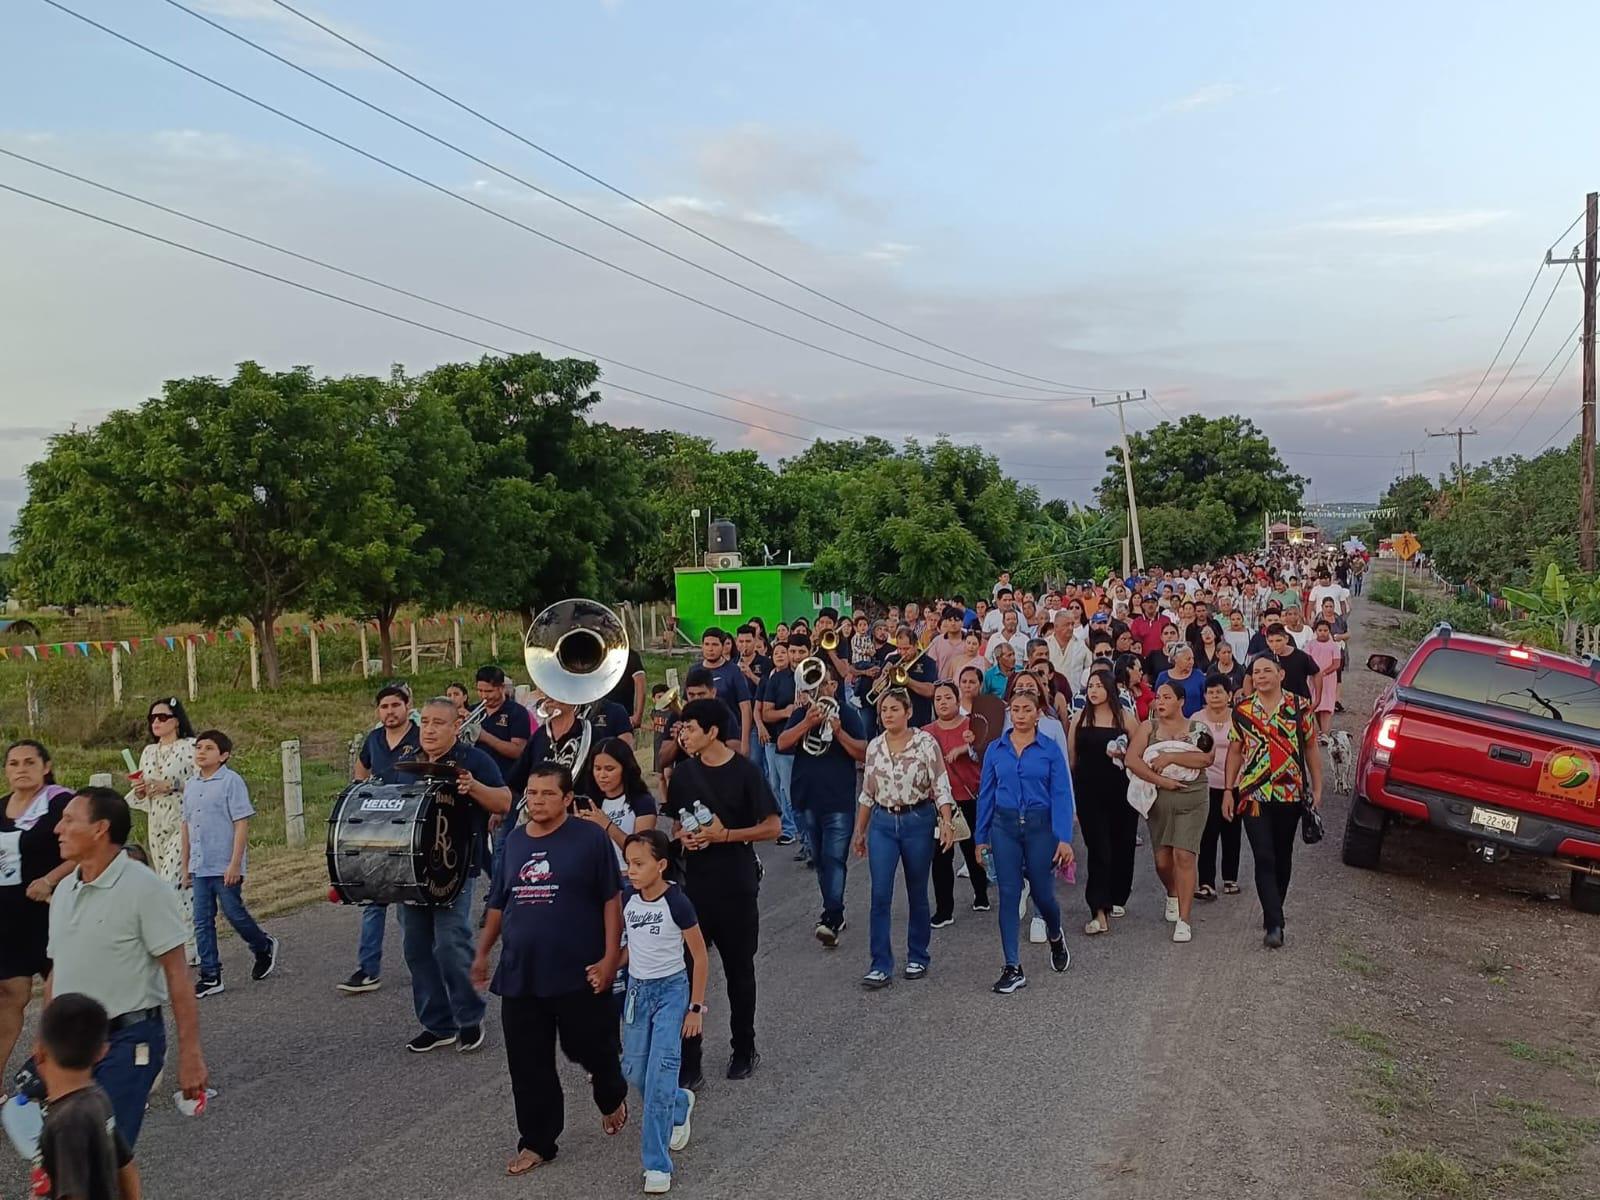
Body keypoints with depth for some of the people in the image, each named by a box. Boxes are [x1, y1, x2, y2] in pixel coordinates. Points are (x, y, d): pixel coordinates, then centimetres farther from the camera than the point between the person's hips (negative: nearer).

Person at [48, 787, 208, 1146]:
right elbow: (57, 972, 19)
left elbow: (177, 974, -14)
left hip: (126, 1041, -7)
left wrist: (189, 1054, -17)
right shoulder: (64, 891, 10)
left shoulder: (145, 888, -13)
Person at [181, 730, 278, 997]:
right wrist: (186, 866, 15)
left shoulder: (231, 781, -10)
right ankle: (210, 976, 12)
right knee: (202, 922, 6)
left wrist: (235, 864, -17)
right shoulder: (191, 786, 10)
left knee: (235, 914, 2)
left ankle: (265, 948, 28)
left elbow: (242, 824, -13)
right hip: (199, 867, 6)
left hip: (225, 868, -6)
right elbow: (187, 826, 16)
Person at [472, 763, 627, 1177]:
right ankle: (537, 1142, 23)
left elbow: (611, 901, -8)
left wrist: (610, 958, -12)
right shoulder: (514, 841, 7)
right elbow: (498, 902, 17)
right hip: (519, 976, 4)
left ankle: (612, 1098, 41)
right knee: (528, 1065, 8)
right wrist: (483, 952, 16)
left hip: (578, 974, -4)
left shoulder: (589, 838, -9)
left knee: (591, 1049, 10)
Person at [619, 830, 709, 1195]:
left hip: (671, 990, -6)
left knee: (660, 1074, -12)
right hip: (636, 988, 6)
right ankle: (679, 1104, 40)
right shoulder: (628, 900, -3)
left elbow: (700, 958, -10)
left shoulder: (676, 903, -18)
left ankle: (657, 1164, -5)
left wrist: (696, 1008, -10)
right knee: (634, 1070, 9)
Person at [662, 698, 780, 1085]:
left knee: (739, 969, 11)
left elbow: (772, 827, -9)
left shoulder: (744, 771, -10)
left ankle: (744, 1049, 30)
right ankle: (688, 1063, 5)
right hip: (695, 883, 3)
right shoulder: (685, 772, 4)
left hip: (737, 885, -3)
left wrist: (725, 835, -18)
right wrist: (683, 836, -7)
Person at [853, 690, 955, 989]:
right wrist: (860, 831, 14)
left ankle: (917, 957, 26)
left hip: (918, 821, -3)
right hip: (882, 823, 3)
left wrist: (946, 823, -21)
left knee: (917, 894, 9)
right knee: (880, 895, -5)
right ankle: (881, 966, -1)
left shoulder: (925, 742, -7)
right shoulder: (874, 747, 5)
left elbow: (941, 786, -9)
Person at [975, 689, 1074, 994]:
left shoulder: (1050, 750, -2)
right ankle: (1013, 968, 5)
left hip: (1040, 825, -2)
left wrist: (1064, 839, -12)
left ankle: (1055, 937, 41)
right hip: (1004, 826, 2)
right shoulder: (995, 749, 4)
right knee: (1009, 894, -1)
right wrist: (981, 837, 7)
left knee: (1042, 891, 6)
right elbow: (986, 794, 8)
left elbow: (1061, 795, -5)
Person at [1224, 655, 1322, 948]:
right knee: (1264, 858, -8)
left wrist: (1317, 787, 2)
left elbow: (1310, 748, 6)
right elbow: (1235, 751, 9)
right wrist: (1228, 790, 5)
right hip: (1253, 794, -1)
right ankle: (1275, 924, -10)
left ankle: (1273, 912, 30)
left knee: (1283, 856, 12)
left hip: (1291, 793, 1)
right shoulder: (1242, 709, 2)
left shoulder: (1299, 706, 0)